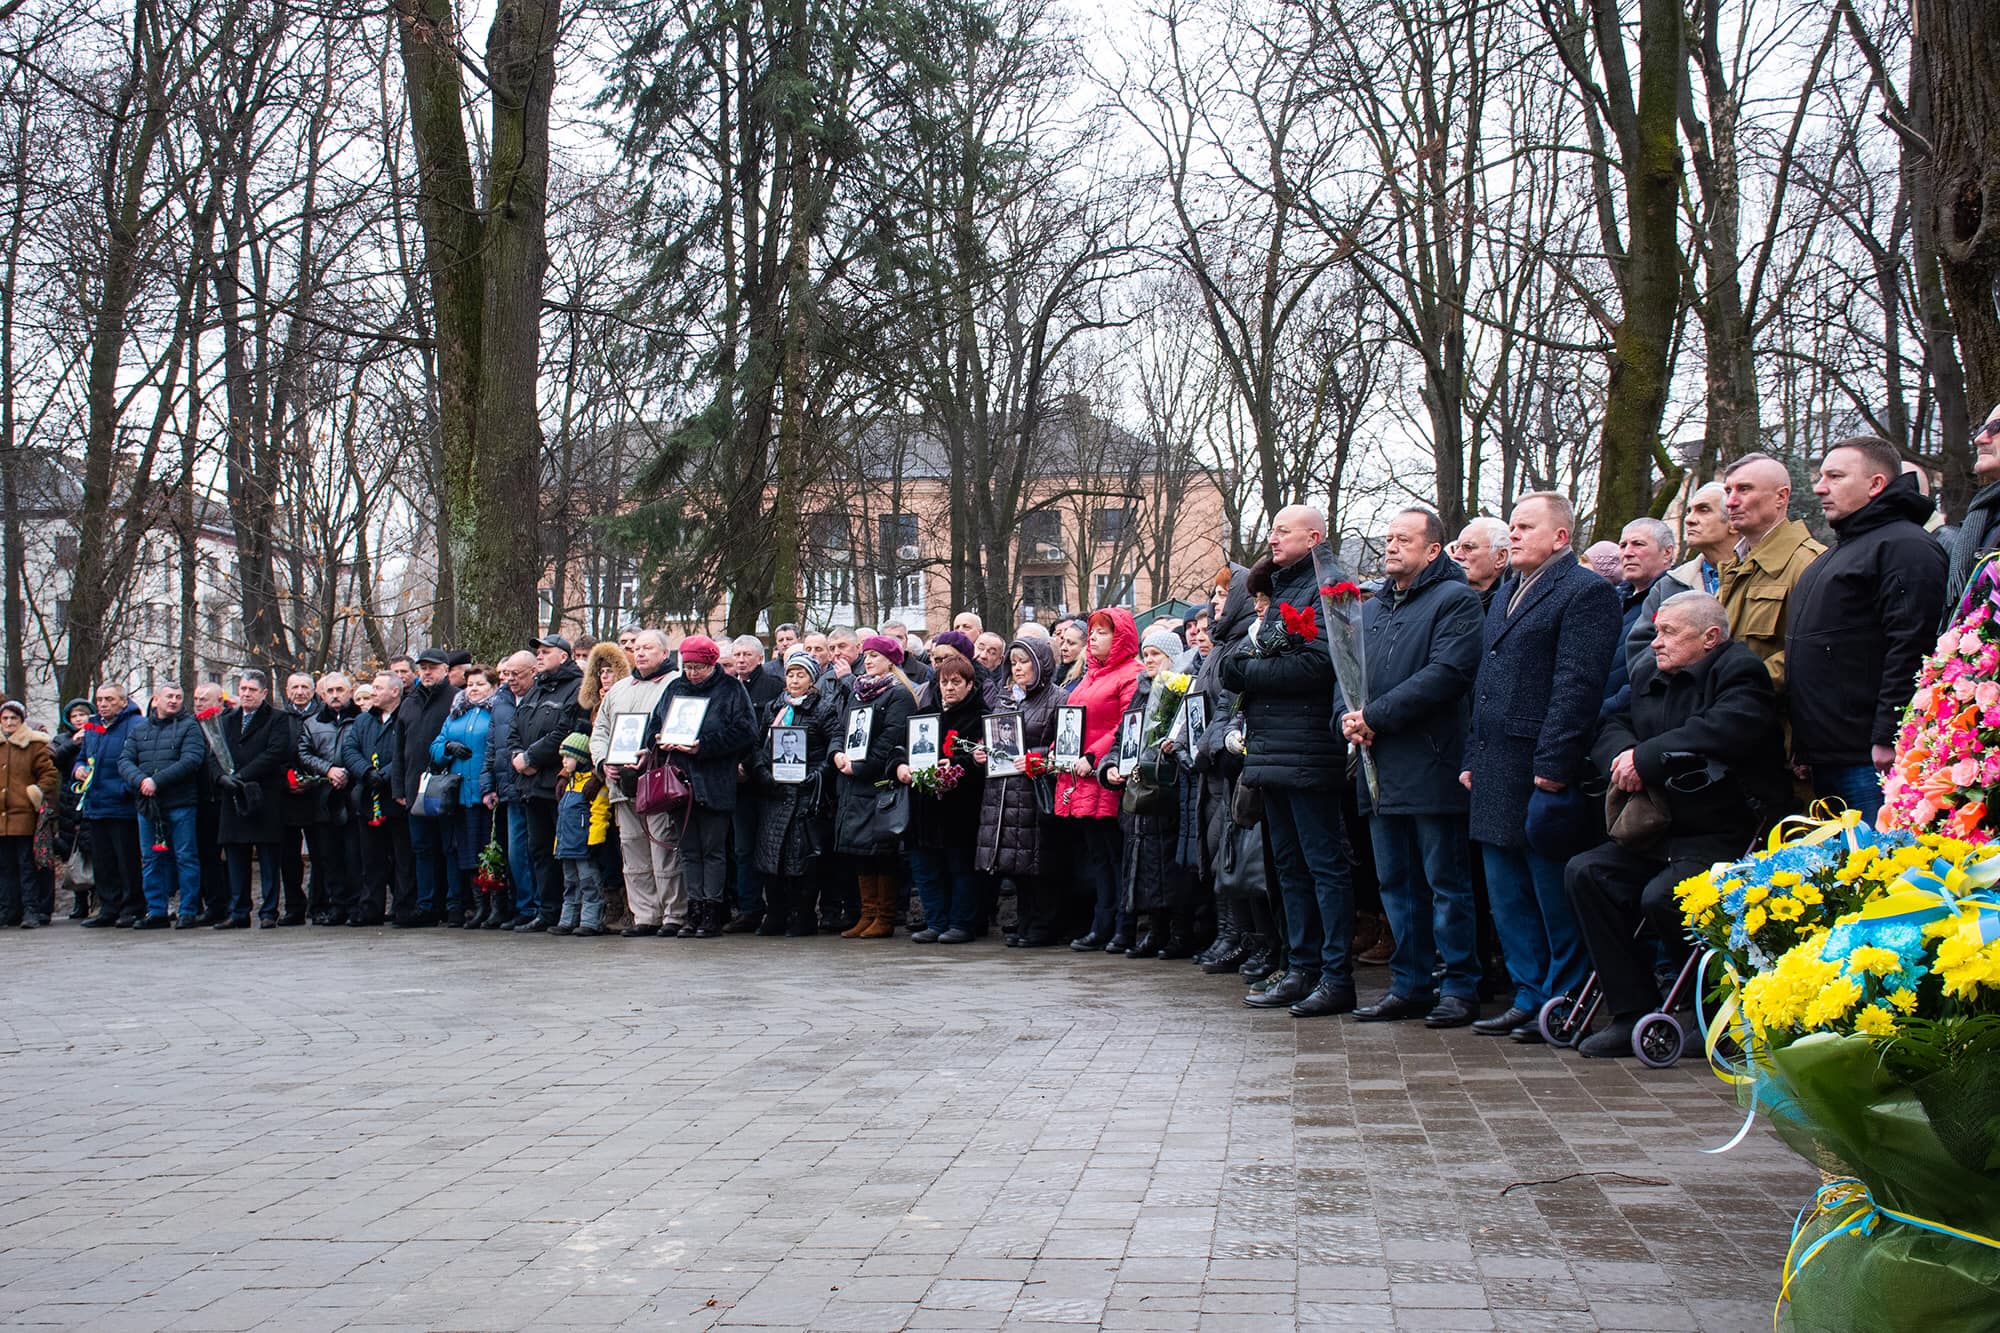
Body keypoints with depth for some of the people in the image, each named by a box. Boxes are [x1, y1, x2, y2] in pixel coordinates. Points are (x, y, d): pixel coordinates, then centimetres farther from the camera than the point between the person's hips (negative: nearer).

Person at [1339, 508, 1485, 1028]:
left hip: (1431, 767, -7)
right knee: (1396, 884, 11)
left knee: (1446, 883, -2)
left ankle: (1460, 988, 5)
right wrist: (1348, 719, -3)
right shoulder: (1371, 609, 20)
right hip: (1381, 770, 8)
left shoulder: (1455, 600, -4)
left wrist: (1374, 716, -16)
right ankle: (1410, 985, 19)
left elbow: (1447, 673, -17)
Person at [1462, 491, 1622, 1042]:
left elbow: (1577, 685, -16)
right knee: (1507, 895, 11)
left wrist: (1551, 767, -20)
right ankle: (1529, 998, 19)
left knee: (1555, 898, -1)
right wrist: (1473, 758, 16)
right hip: (1497, 773, 9)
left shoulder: (1585, 592, -8)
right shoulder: (1506, 594, 20)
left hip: (1544, 774, -9)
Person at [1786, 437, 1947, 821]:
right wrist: (1802, 741, 23)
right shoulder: (1841, 550, 24)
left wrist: (1887, 739, -23)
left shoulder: (1905, 547, -10)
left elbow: (1911, 649, -20)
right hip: (1825, 757, 10)